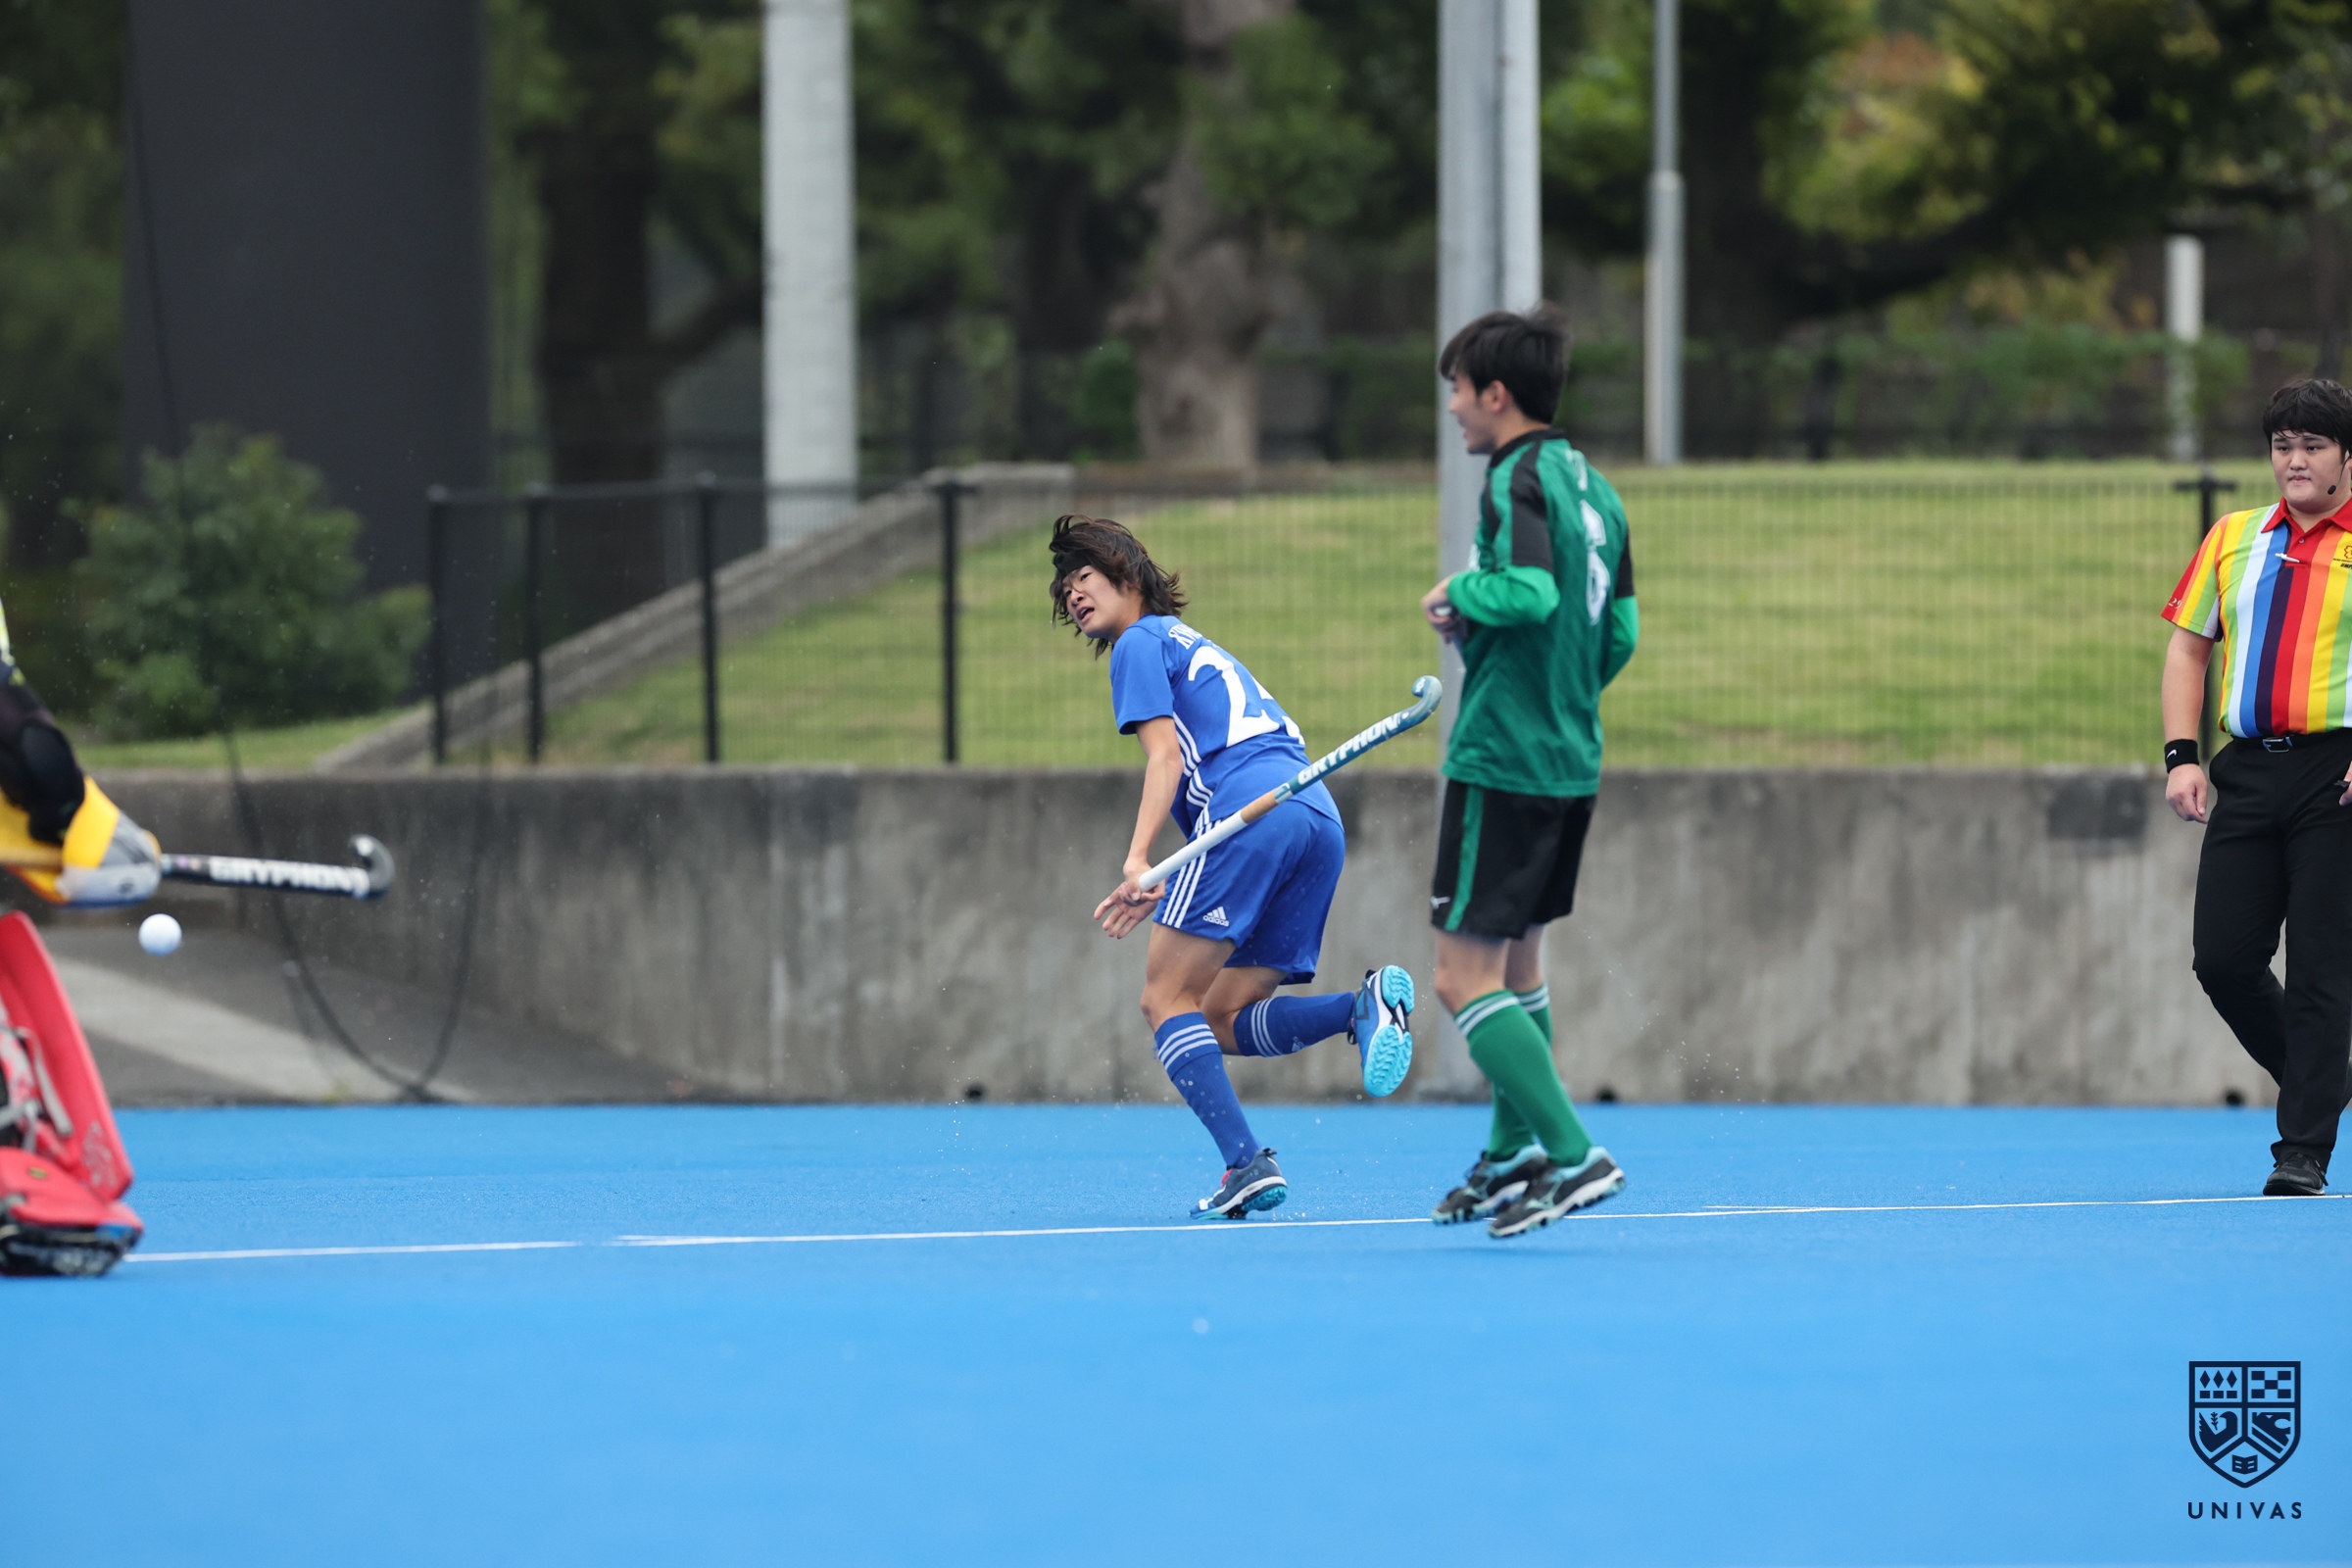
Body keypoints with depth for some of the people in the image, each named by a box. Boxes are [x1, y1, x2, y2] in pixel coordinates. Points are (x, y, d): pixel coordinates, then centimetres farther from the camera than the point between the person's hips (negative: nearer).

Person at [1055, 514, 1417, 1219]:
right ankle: (1365, 1004, -15)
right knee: (1224, 1020, 9)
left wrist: (1138, 862, -15)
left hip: (1250, 810, -8)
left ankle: (1247, 1162, -21)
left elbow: (1167, 754, -4)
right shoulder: (1199, 649, 35)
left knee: (1168, 999, -6)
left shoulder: (1141, 643, 10)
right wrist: (1163, 888, 24)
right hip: (1320, 817, 8)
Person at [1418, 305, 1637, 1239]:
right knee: (1518, 965, 20)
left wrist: (1461, 594, -11)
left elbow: (1532, 592, -29)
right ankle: (1511, 1157, 25)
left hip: (1503, 765, -9)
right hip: (1573, 760, 9)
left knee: (1466, 978, -9)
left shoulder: (1517, 481, -14)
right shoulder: (1592, 487, 12)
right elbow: (1620, 632, 14)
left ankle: (1572, 1154, -18)